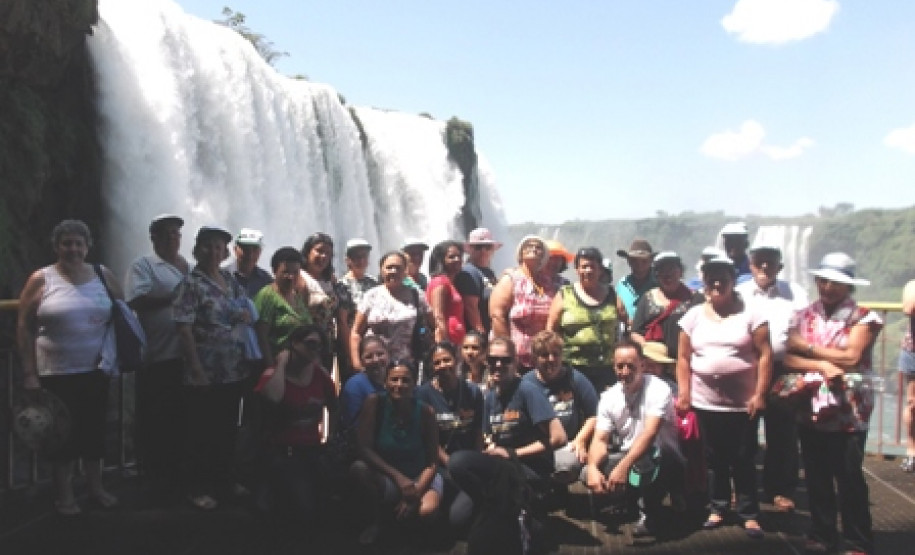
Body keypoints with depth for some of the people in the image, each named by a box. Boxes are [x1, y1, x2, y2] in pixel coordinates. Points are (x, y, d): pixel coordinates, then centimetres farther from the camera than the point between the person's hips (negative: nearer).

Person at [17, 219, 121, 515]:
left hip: (96, 370, 3)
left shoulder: (103, 275, 3)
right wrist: (29, 374, -7)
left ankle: (96, 486, 28)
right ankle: (64, 493, 21)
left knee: (94, 428, 12)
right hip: (56, 373, -3)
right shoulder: (41, 279, -5)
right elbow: (24, 329, -4)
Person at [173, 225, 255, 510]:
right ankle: (197, 489, 14)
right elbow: (184, 328, -15)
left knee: (228, 428, 16)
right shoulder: (192, 283, -10)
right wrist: (196, 368, -20)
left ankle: (224, 479, 29)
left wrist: (245, 315, -5)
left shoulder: (231, 281, 11)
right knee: (201, 431, 3)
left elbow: (250, 313, 21)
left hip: (235, 371, 7)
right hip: (205, 374, -7)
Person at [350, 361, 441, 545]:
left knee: (427, 510, -33)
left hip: (418, 476, 0)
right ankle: (376, 519, -6)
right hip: (384, 475, 0)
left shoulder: (425, 411, -14)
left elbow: (432, 463, -9)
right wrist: (398, 477, -25)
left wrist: (415, 492, -23)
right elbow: (364, 449, -18)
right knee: (358, 467, -32)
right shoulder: (374, 402, -15)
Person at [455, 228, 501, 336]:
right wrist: (481, 335, -21)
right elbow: (470, 307, -18)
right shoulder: (469, 272, -11)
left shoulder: (490, 273, 18)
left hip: (492, 333, 10)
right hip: (478, 336, -10)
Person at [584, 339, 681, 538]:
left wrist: (624, 466, -41)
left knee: (658, 445, -39)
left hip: (661, 460, -4)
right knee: (587, 474, -19)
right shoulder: (609, 397, -1)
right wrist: (593, 468, -26)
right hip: (628, 458, 4)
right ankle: (636, 497, 3)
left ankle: (649, 511, -17)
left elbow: (650, 434, -30)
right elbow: (600, 439, -5)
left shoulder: (658, 389, -18)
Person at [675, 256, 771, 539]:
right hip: (706, 402, 2)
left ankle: (749, 513, 16)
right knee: (714, 457, 12)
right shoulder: (693, 316, 6)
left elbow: (765, 354, -5)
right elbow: (683, 358, 8)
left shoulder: (750, 314, -2)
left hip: (743, 402, -2)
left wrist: (759, 394, -10)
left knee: (743, 459, 5)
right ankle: (718, 508, 24)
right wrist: (684, 393, 2)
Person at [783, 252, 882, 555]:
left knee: (849, 479, 4)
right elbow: (789, 359, -3)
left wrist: (806, 347, -9)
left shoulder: (864, 318, -4)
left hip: (848, 412, -3)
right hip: (810, 409, 3)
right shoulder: (804, 316, 6)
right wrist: (822, 365, -20)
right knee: (816, 478, 13)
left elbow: (850, 357, -16)